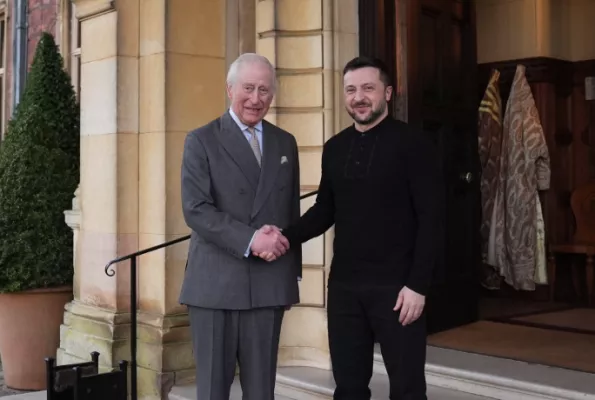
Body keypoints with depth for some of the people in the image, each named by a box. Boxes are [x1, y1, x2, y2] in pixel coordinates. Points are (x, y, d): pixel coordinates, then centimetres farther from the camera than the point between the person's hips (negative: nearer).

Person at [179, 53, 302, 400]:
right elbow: (196, 210, -11)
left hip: (269, 284, 3)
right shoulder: (201, 141, 0)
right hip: (215, 283, -3)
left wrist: (293, 271, 15)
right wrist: (250, 239, -20)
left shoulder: (285, 143, 13)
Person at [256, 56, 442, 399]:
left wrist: (417, 285, -15)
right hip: (344, 285, 5)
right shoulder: (334, 148, 10)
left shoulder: (413, 144, -6)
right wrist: (288, 237, -4)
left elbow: (430, 220, -9)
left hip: (395, 286, -4)